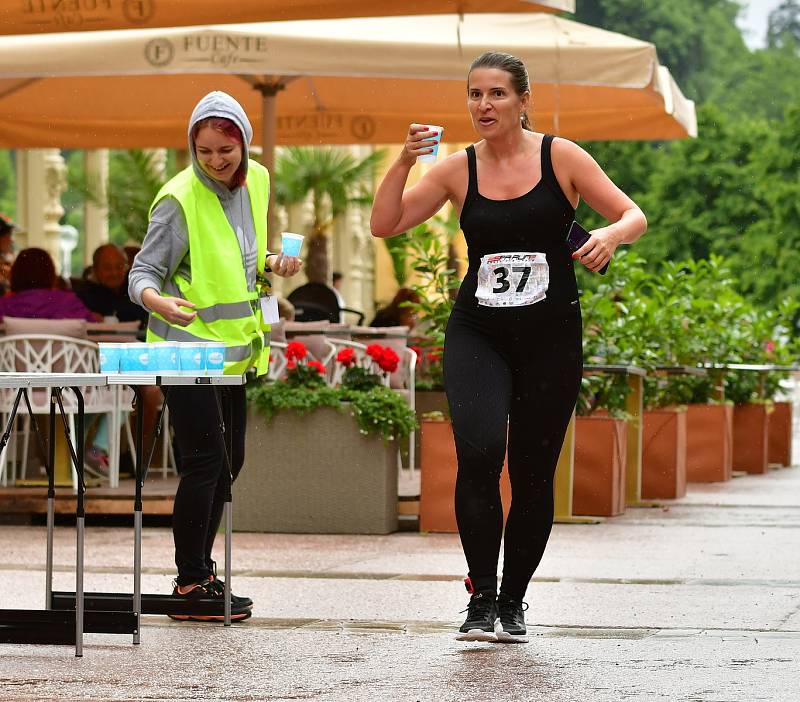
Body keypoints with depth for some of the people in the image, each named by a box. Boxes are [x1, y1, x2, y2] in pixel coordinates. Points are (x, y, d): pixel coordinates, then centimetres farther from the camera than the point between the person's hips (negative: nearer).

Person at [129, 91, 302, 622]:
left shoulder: (257, 181, 4)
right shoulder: (180, 199, -17)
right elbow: (143, 274, -18)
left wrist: (272, 264, 0)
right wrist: (159, 300, -39)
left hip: (233, 348, 8)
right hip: (188, 347, -8)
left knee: (229, 460, 13)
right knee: (205, 460, -11)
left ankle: (200, 573, 26)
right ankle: (192, 582, -4)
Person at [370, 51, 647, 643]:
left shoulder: (561, 157, -1)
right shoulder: (457, 171, 4)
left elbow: (635, 217, 0)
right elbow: (384, 225, 0)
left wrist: (611, 235, -23)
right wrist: (405, 161, -13)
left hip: (550, 337, 0)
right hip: (477, 334, 0)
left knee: (532, 473, 4)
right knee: (479, 451, -22)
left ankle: (513, 601, 24)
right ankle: (482, 597, -11)